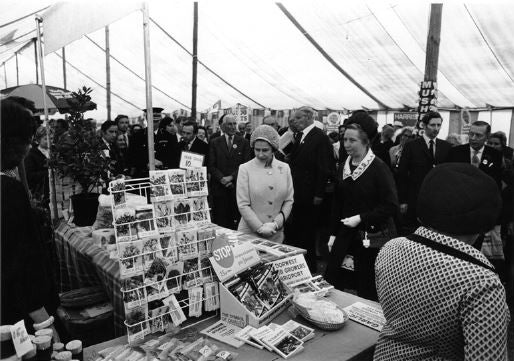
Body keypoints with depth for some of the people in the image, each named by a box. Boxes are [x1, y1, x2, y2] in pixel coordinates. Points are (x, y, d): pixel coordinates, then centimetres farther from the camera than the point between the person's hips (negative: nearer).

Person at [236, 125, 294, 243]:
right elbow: (243, 205, -7)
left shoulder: (284, 168, 3)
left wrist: (276, 223, -8)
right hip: (249, 233, -2)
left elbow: (288, 201, 5)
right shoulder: (245, 169, -5)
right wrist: (260, 228, -13)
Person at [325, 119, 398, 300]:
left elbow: (391, 206, -16)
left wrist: (361, 218, -20)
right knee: (329, 283, 5)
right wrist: (334, 233, 10)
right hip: (346, 234, 6)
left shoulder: (379, 168, -12)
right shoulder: (345, 166, 8)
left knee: (367, 290, 7)